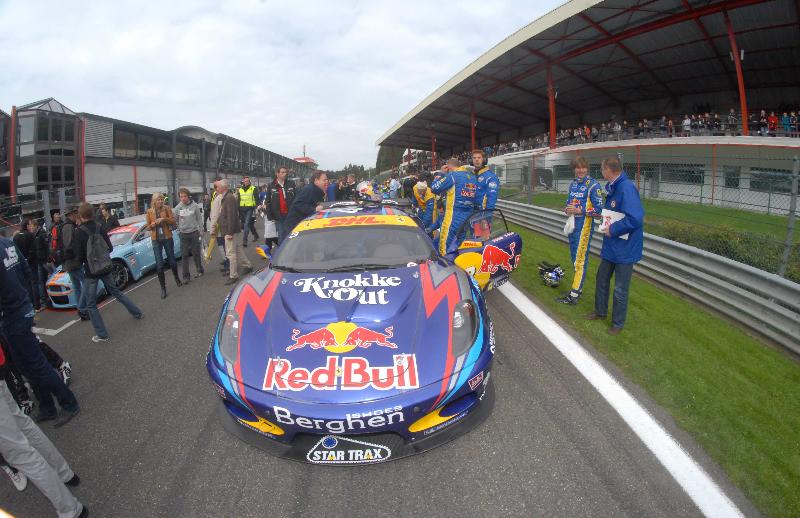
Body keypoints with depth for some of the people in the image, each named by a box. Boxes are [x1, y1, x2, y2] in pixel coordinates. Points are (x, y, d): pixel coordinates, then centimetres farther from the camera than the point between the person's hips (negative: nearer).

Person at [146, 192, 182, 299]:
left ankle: (177, 279, 38)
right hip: (156, 240, 0)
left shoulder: (167, 208, -2)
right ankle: (163, 288, 4)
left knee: (172, 260, 12)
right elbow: (148, 226, 7)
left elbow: (173, 221, -2)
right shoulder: (149, 211, 0)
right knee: (159, 264, -3)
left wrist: (164, 219, -19)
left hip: (167, 237, 0)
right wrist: (154, 224, -14)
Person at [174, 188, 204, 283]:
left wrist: (199, 230, -1)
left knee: (196, 253, 7)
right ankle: (186, 276, 7)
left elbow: (199, 219, 1)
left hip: (194, 233, -1)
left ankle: (199, 270, 26)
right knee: (184, 255, 2)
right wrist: (178, 231, 4)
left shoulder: (195, 206, -4)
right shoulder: (177, 208, 0)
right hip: (183, 234, 1)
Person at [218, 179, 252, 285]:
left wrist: (230, 232, -24)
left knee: (231, 253, -5)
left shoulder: (229, 198, -19)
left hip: (230, 230, -10)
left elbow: (231, 216, -24)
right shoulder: (226, 197, 13)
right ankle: (248, 265, 32)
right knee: (238, 249, 19)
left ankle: (234, 276, 2)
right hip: (229, 230, 10)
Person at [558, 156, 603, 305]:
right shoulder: (573, 184, 12)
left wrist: (579, 210, -20)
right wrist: (567, 209, 1)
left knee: (580, 259, -7)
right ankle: (578, 288, 28)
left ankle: (573, 296, -5)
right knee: (574, 257, 15)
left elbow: (598, 209, -14)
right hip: (572, 224, 8)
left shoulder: (593, 185, -11)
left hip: (584, 225, -8)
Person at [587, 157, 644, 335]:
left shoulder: (627, 188, -25)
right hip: (611, 246, 9)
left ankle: (618, 323, 23)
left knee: (620, 289, 6)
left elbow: (635, 218, -33)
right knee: (602, 279, 22)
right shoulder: (613, 188, 5)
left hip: (625, 249, -9)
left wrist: (613, 230, -22)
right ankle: (600, 312, 40)